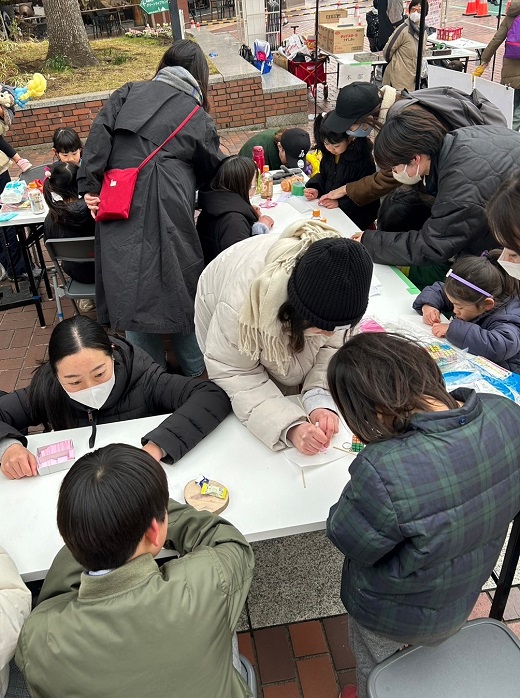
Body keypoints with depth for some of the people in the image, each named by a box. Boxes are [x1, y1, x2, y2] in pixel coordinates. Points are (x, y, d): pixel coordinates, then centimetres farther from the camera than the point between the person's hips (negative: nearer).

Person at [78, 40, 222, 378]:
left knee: (132, 290, 7)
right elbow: (213, 172, 17)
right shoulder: (200, 118, 9)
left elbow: (99, 135, 2)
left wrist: (90, 186, 1)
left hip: (119, 209, 2)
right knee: (179, 286, 11)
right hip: (168, 212, -1)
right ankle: (194, 367, 26)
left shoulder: (128, 93, 13)